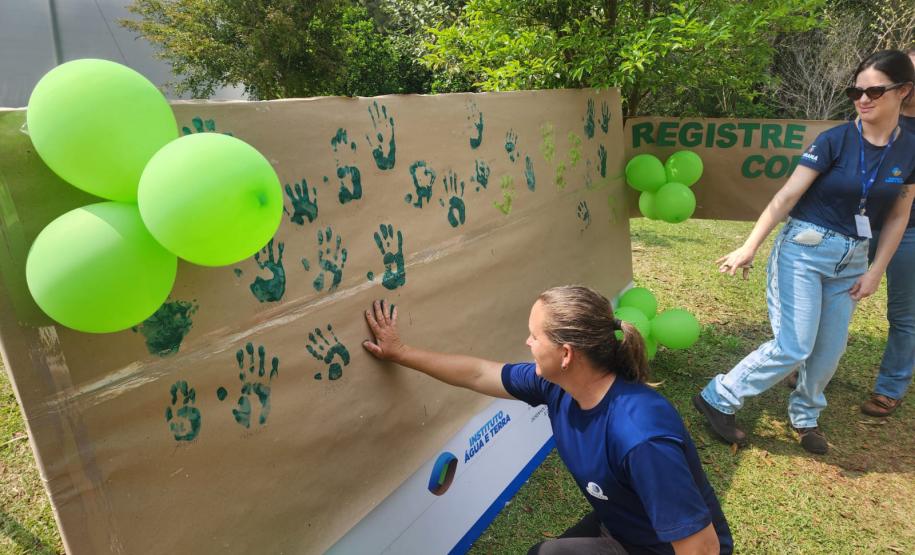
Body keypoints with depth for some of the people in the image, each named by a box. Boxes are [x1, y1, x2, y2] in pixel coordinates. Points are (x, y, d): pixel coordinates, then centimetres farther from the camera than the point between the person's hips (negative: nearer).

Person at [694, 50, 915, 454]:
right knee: (793, 348, -9)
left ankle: (805, 416, 33)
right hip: (805, 249, -5)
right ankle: (717, 400, 5)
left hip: (851, 258, 5)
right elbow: (787, 196, -13)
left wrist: (875, 271, 3)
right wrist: (749, 247, -19)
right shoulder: (835, 140, -11)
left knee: (830, 350, 9)